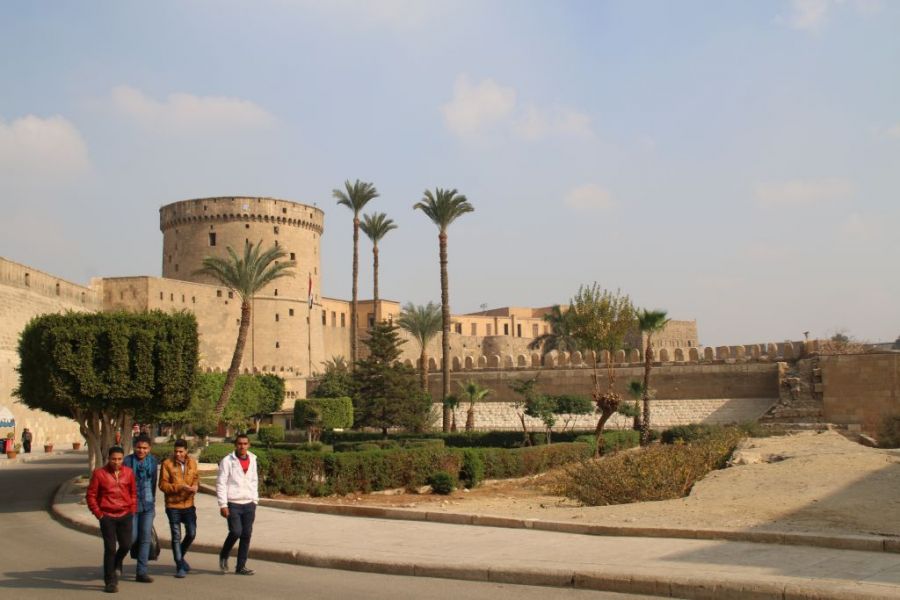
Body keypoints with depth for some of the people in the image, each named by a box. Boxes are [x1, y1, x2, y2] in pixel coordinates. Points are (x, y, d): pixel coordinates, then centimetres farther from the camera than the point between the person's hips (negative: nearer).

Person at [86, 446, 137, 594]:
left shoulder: (129, 473, 3)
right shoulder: (99, 473, -6)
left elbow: (133, 492, 14)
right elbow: (91, 495, -2)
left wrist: (132, 510, 7)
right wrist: (98, 514, -4)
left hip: (125, 515, 3)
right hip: (107, 517, -3)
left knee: (126, 545, 2)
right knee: (110, 549, -3)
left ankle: (116, 566, 35)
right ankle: (110, 582, 8)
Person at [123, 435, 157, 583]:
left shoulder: (153, 462, 5)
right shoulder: (128, 461, -8)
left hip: (148, 505, 4)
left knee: (145, 538, 1)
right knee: (132, 537, -2)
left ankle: (141, 572, 6)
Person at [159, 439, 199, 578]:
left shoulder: (192, 463, 4)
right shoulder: (167, 464, -9)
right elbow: (163, 485, -11)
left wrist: (195, 486, -11)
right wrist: (180, 487, -22)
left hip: (188, 504, 4)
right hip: (173, 505, -4)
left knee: (191, 533, 5)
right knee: (176, 536, 2)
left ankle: (180, 556, 32)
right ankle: (180, 567, 12)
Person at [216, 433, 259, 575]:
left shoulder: (252, 460, 11)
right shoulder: (227, 461, -5)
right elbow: (221, 483, -7)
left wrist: (255, 501, 12)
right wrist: (223, 505, -11)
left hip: (249, 504, 5)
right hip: (233, 504, -5)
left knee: (246, 535, 4)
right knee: (236, 532, -14)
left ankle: (241, 566, 13)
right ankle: (224, 556, 12)